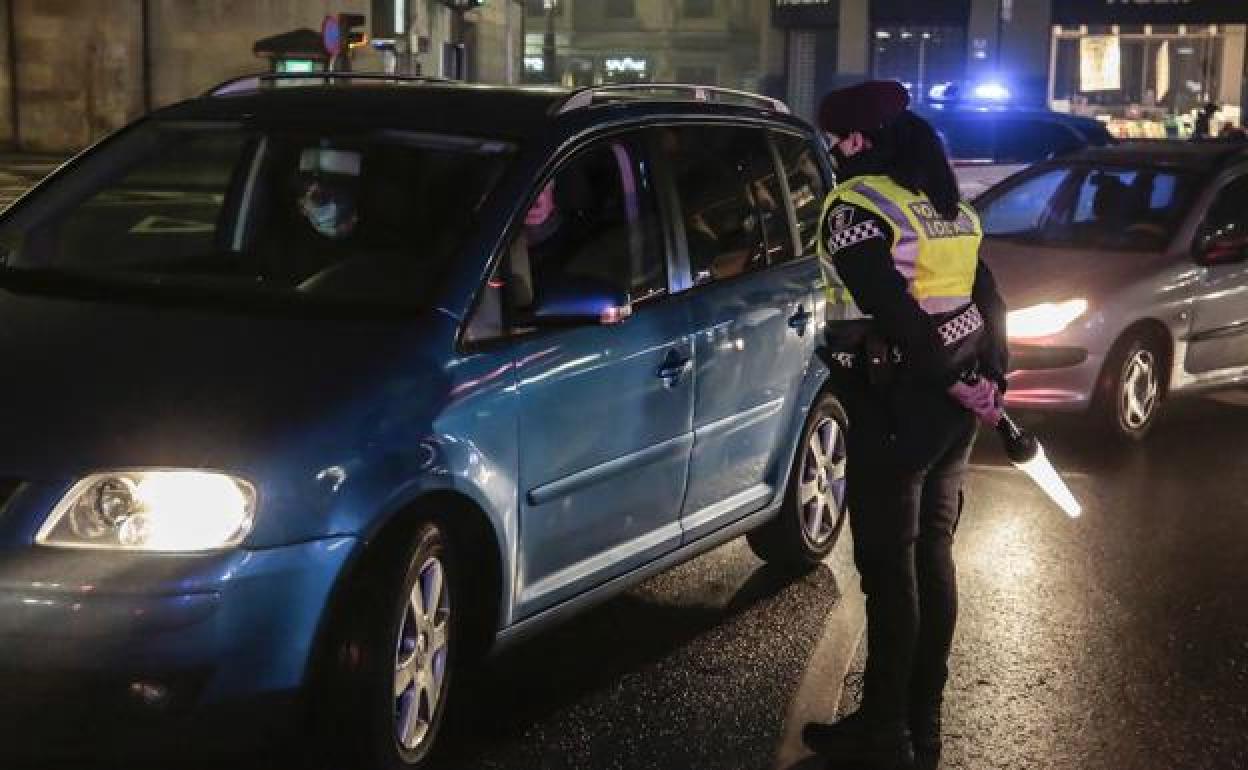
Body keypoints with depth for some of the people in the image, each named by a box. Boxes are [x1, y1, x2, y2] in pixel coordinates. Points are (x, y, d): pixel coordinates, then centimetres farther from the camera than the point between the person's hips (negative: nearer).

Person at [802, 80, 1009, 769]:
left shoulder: (855, 205, -12)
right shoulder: (945, 204, 13)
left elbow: (894, 313, -20)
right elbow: (988, 298, 10)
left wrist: (950, 383, -13)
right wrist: (991, 380, 5)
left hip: (895, 406, -8)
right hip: (951, 407, 8)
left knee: (888, 569, 0)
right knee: (932, 556, 15)